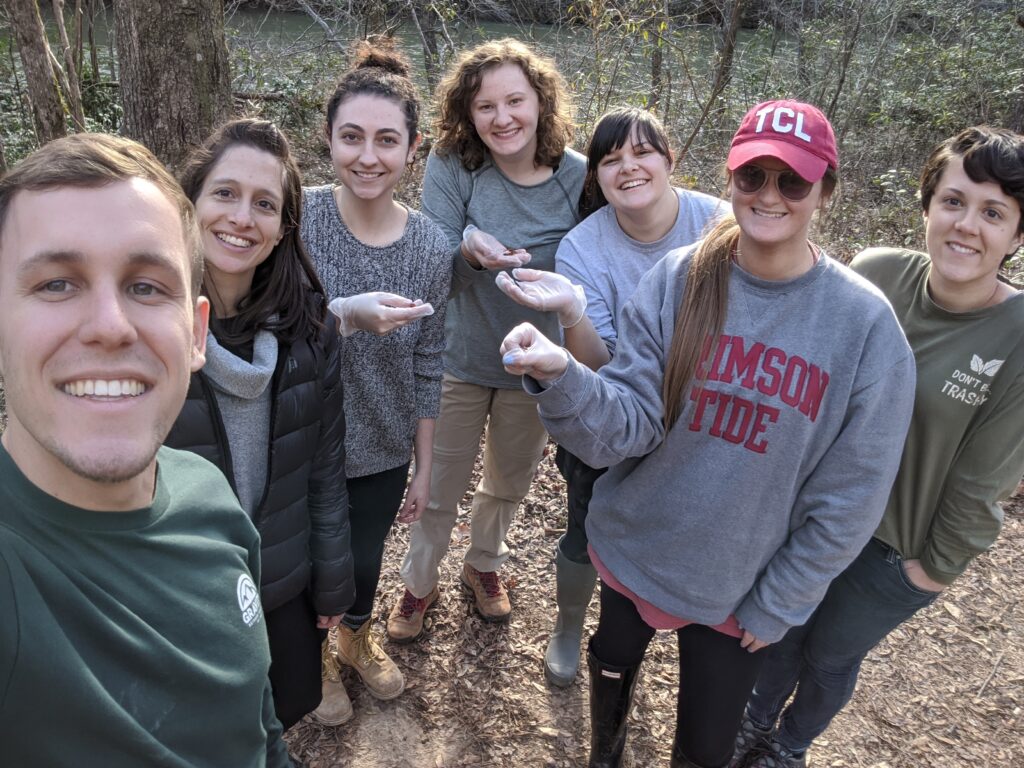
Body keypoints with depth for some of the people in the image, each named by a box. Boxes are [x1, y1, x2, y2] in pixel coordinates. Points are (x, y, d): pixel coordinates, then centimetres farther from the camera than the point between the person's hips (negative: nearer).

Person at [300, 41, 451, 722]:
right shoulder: (297, 216, -17)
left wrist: (424, 468, 5)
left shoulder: (431, 248, -10)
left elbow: (426, 368, -2)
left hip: (383, 454, 2)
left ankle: (358, 639, 55)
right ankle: (316, 658, 51)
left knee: (364, 562, 20)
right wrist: (346, 313, -37)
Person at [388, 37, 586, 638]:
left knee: (510, 485, 23)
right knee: (439, 490, 14)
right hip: (457, 361, -1)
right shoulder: (452, 166, -15)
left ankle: (485, 564, 52)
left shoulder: (578, 175, -12)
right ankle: (420, 583, 42)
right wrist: (469, 248, -36)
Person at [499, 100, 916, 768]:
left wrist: (776, 607, -5)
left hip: (740, 588, -1)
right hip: (635, 550, 2)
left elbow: (848, 498, -10)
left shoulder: (865, 322, -16)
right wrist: (561, 376, -39)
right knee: (612, 666, 27)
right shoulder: (676, 280, -14)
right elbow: (629, 425, -20)